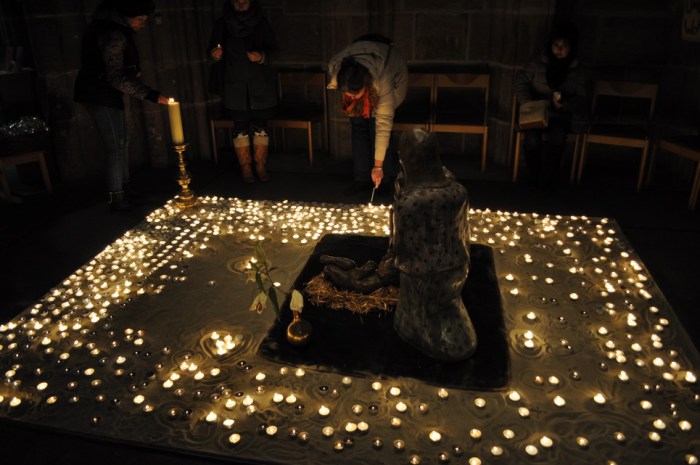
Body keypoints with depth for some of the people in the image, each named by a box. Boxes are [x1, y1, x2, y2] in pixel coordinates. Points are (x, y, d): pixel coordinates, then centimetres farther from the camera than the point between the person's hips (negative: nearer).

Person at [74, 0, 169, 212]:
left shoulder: (115, 28, 9)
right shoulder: (113, 34, -23)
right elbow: (116, 77, -30)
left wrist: (132, 71, 4)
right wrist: (150, 94, -34)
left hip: (105, 93, 10)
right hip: (100, 96, -10)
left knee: (122, 141, 15)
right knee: (116, 146, -7)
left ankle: (124, 189, 24)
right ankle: (117, 199, 0)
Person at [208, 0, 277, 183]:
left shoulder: (261, 22, 4)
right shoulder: (222, 24, 3)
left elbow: (272, 48, 2)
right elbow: (213, 49, 1)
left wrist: (262, 56, -19)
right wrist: (215, 54, -22)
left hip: (261, 84, 0)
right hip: (235, 85, 0)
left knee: (260, 125, 0)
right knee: (240, 127, -1)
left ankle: (261, 167, 9)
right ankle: (245, 168, 8)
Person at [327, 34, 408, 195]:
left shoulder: (382, 81, -45)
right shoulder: (334, 68, -36)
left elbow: (384, 125, -40)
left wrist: (378, 166, -38)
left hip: (394, 72, -3)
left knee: (375, 124, -16)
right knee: (358, 124, -8)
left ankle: (380, 181, -5)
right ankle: (362, 178, 0)